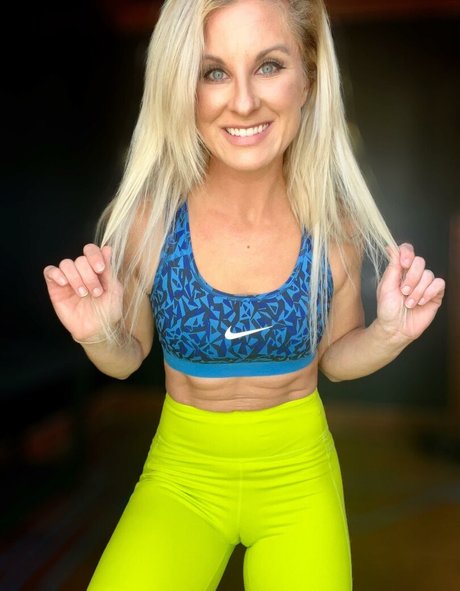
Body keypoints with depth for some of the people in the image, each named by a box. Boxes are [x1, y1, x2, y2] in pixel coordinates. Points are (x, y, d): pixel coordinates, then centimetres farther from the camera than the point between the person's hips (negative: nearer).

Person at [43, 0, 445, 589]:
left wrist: (388, 334, -18)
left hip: (299, 473, 1)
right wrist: (99, 336, -23)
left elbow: (333, 356, 2)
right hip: (180, 473, 0)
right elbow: (127, 358, -2)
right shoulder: (146, 218, -18)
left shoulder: (335, 223, -14)